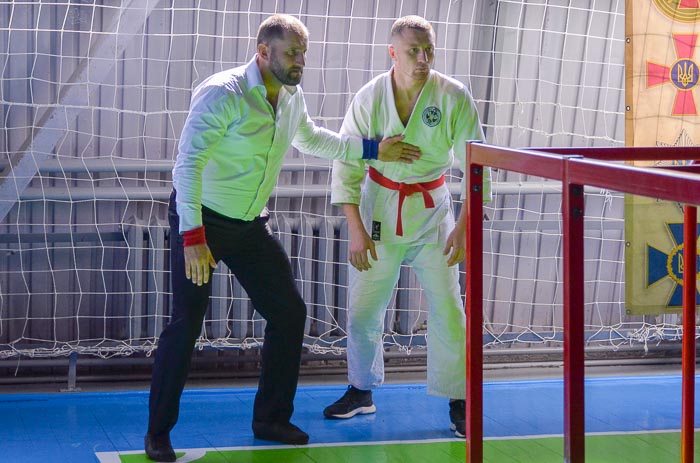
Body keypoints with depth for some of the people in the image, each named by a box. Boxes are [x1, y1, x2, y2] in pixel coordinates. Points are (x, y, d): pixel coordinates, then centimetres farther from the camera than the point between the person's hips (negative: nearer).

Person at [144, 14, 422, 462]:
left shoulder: (292, 96, 1)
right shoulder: (223, 94, -23)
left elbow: (311, 138, 24)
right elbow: (188, 165, -28)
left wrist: (373, 150, 18)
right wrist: (193, 238, -35)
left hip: (250, 224, 8)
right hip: (201, 221, -8)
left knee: (289, 312, 7)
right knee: (186, 324, -11)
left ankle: (271, 419, 22)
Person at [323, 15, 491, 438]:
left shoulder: (453, 97, -11)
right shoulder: (370, 98, -9)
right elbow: (346, 165, -3)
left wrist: (464, 227, -12)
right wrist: (356, 229, -9)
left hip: (431, 212, -1)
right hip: (380, 211, 1)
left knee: (447, 310, -3)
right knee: (363, 310, 6)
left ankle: (458, 403, 11)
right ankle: (362, 391, 27)